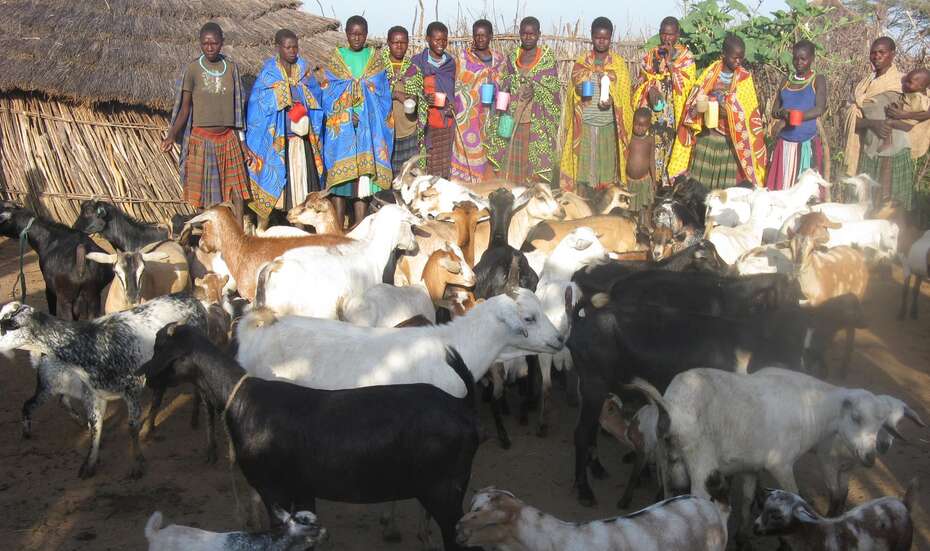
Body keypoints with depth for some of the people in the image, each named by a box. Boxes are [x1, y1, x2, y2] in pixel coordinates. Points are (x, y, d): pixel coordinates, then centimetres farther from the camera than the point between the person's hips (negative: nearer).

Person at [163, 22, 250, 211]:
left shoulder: (231, 68, 6)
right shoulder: (193, 69, -2)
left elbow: (237, 107, 10)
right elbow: (184, 108, -1)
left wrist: (243, 142, 8)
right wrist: (172, 134, -16)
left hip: (228, 139, 2)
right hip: (201, 139, -2)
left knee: (236, 193, -1)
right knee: (205, 195, 0)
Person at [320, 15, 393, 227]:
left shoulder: (374, 59, 11)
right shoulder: (337, 58, 8)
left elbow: (382, 93, 4)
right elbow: (329, 92, 1)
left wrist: (363, 116, -10)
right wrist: (347, 114, -14)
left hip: (368, 128, 1)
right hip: (341, 127, -1)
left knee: (364, 172, -3)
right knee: (339, 173, -5)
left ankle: (360, 226, -1)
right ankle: (337, 227, -4)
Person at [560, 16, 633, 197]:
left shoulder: (619, 63, 6)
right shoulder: (581, 62, 6)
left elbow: (624, 94, 5)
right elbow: (575, 91, 9)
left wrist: (612, 100, -17)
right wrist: (581, 89, -15)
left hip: (609, 124, 0)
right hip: (586, 124, 0)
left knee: (609, 167, 2)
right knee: (584, 168, -2)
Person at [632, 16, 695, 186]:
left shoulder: (686, 56, 2)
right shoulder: (650, 56, 10)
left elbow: (686, 84, -9)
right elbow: (642, 82, 9)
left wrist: (670, 61, -14)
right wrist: (650, 88, -13)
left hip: (675, 113, -2)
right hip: (653, 113, 2)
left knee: (673, 151, -5)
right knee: (653, 151, -2)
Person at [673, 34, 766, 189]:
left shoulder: (745, 78, -1)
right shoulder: (711, 72, 0)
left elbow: (749, 110, 0)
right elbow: (695, 98, 1)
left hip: (732, 137, -1)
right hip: (708, 134, 1)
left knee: (728, 178, -1)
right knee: (702, 178, 2)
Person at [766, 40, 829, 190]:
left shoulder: (818, 80, 1)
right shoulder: (786, 82, 13)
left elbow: (819, 110, -12)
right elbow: (774, 111, 12)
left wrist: (787, 120, -18)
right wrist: (783, 113, -12)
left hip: (807, 144, -4)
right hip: (784, 144, 4)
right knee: (779, 186, -1)